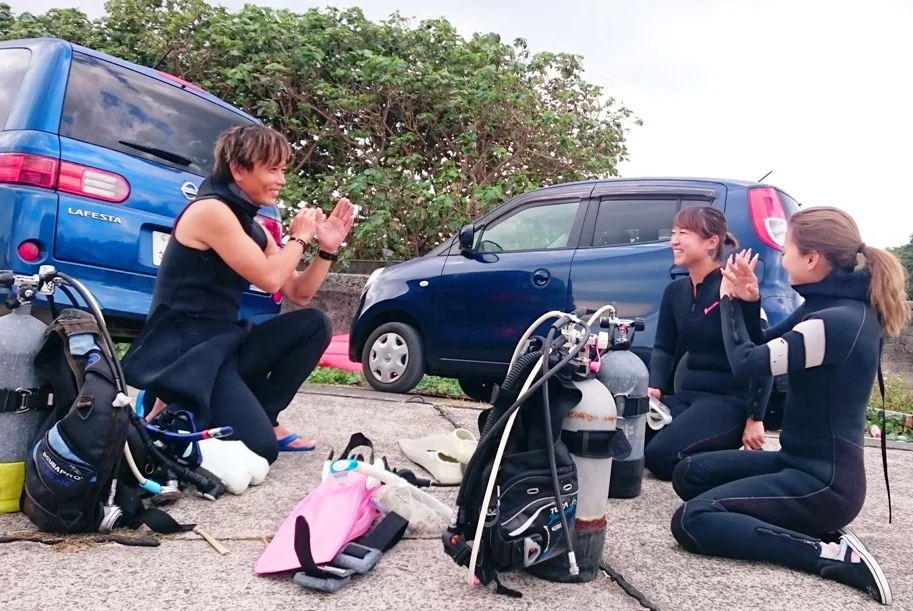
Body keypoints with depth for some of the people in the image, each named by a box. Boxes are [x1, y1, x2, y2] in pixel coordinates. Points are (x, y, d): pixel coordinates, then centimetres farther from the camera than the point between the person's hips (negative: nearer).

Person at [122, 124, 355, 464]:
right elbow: (269, 279, -19)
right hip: (182, 351, -9)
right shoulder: (210, 210, -12)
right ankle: (175, 413, 4)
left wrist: (327, 249, 2)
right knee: (259, 447, -22)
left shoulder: (252, 227, 14)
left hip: (223, 344, 9)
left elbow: (298, 294, 15)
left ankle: (262, 418, 5)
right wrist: (300, 237, -3)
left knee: (314, 324, 1)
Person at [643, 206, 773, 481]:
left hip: (730, 399, -7)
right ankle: (707, 453, 9)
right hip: (689, 394, 7)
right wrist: (654, 387, -7)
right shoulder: (675, 290, 8)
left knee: (660, 454, -26)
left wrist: (755, 419, -16)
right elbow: (664, 347, 13)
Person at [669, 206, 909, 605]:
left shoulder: (839, 320, -24)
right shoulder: (832, 304, 6)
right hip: (803, 461, 10)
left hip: (824, 480, -10)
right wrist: (748, 302, -2)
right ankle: (808, 528, 6)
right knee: (690, 474, 13)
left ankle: (831, 553, -13)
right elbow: (764, 351, 15)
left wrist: (729, 301, -7)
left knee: (691, 521, -18)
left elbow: (747, 362, -23)